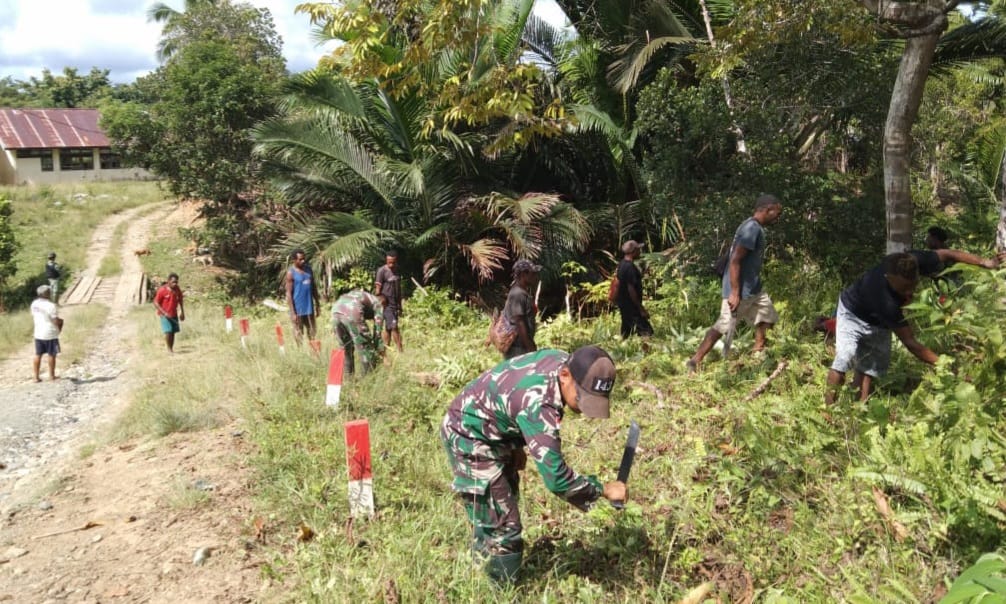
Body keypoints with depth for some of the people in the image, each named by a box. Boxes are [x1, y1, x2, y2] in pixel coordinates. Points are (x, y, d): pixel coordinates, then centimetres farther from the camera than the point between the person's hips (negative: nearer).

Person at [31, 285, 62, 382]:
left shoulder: (34, 304, 2)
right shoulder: (51, 306, -20)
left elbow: (33, 317, 13)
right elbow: (56, 321, -19)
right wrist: (61, 321, 2)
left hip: (38, 333, 6)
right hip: (50, 334, -6)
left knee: (38, 355, 11)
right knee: (51, 355, 7)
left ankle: (36, 376, 14)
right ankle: (52, 375, 17)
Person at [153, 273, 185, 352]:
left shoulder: (177, 289, -1)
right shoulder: (162, 290, -16)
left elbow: (180, 300, 15)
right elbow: (156, 303, -13)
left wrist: (182, 312, 14)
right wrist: (164, 313, -20)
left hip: (174, 314, 5)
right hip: (164, 315, -5)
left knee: (173, 332, 6)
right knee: (168, 331, -14)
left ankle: (172, 349, 14)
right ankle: (169, 349, -1)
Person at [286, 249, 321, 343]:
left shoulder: (309, 269, 7)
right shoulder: (291, 273, -10)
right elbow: (289, 294, -12)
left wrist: (318, 305, 14)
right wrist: (292, 313, -16)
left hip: (309, 307, 6)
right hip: (298, 309, -6)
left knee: (312, 333, 11)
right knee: (298, 335, 3)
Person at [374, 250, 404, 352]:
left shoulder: (397, 270, 12)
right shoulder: (382, 271, -9)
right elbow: (377, 289, -10)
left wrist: (400, 305, 18)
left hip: (395, 304, 7)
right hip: (386, 304, -7)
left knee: (388, 328, 8)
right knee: (394, 327, -10)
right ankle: (400, 351, -5)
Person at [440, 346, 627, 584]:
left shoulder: (563, 360, -12)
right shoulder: (538, 405, -38)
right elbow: (555, 478, -35)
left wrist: (517, 446, 14)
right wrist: (603, 490, -23)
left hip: (491, 432, 9)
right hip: (470, 439, -9)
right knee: (501, 528, -6)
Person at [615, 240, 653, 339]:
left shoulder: (622, 264, 9)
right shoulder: (630, 267, -21)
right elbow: (631, 289, -23)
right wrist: (641, 309, -20)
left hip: (623, 305, 10)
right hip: (631, 307, -10)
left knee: (625, 333, 14)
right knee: (647, 332, -12)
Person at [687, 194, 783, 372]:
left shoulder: (757, 228, 13)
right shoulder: (751, 228, -19)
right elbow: (735, 261, -24)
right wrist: (734, 293, -27)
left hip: (753, 289, 10)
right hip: (740, 290, -10)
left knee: (767, 317, 16)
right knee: (723, 326, -7)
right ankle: (696, 361, -3)